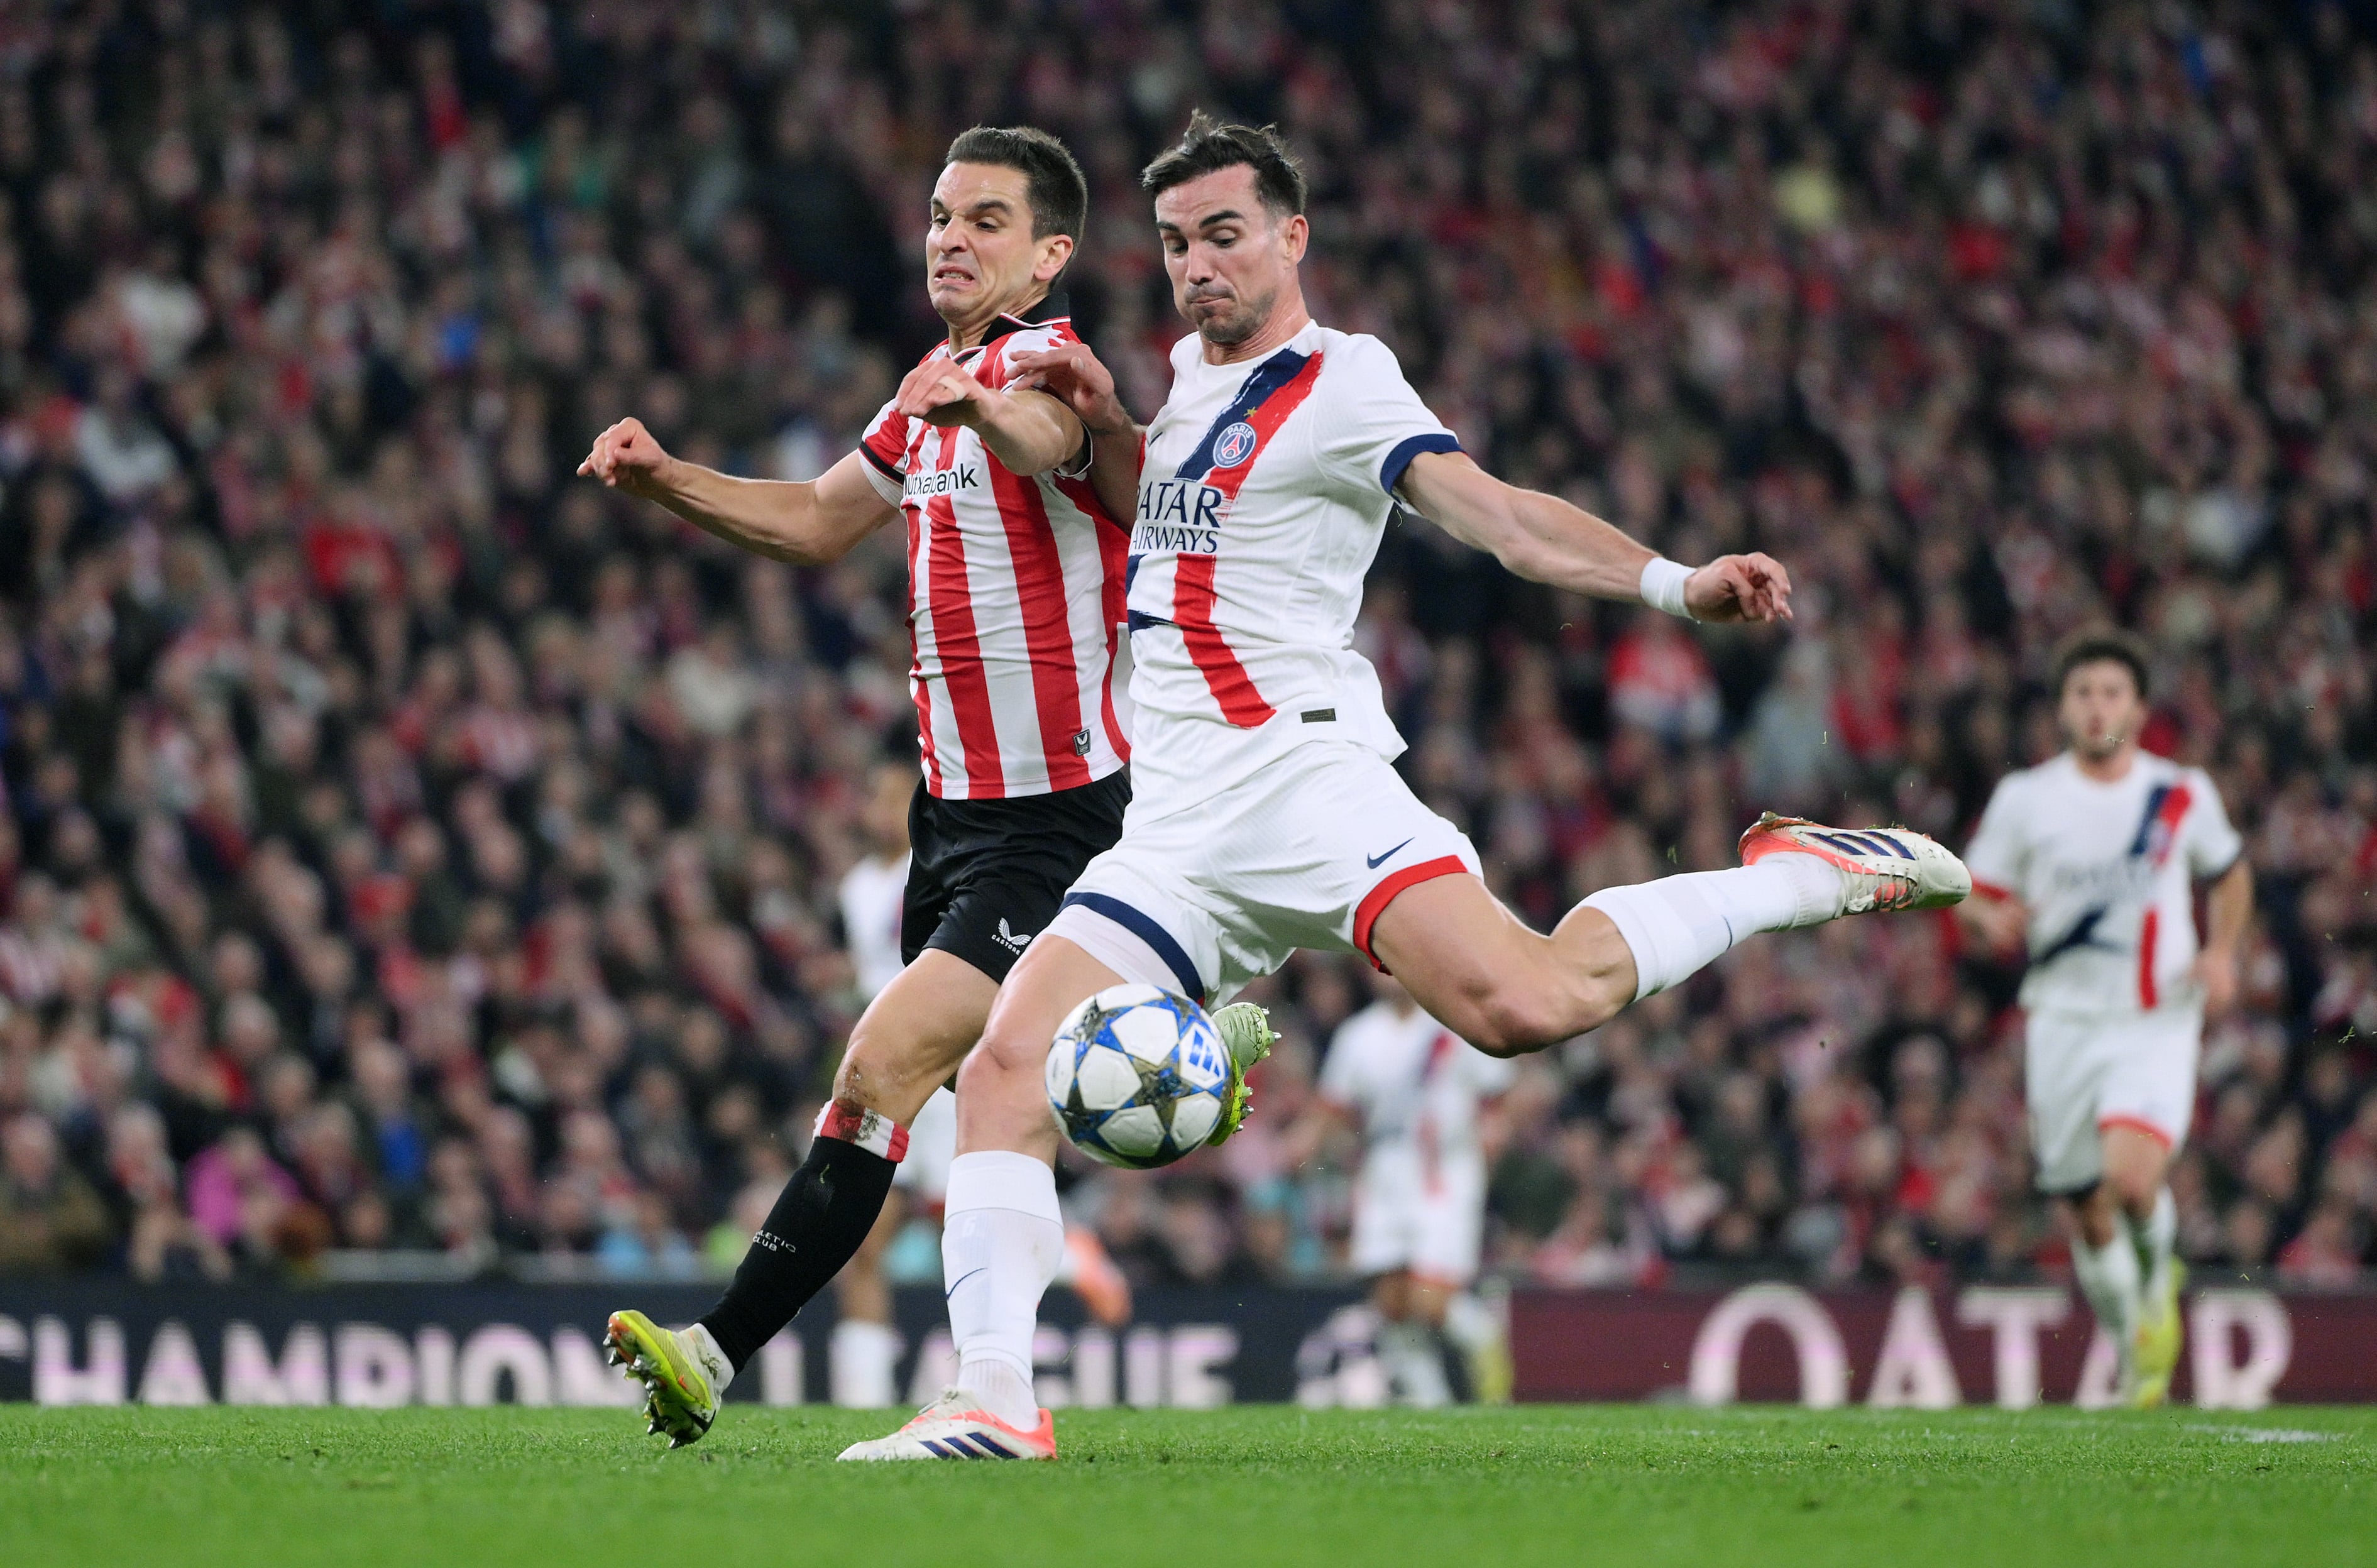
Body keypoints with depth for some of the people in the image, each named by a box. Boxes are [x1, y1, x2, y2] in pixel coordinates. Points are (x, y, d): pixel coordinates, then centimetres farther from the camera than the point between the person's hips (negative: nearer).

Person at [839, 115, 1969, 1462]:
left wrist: (1676, 583, -31)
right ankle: (996, 1401, -10)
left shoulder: (1340, 381, -2)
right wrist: (1106, 425, 18)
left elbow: (1492, 510, -15)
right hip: (1174, 832, 7)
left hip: (1303, 772, -7)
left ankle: (1804, 875, -8)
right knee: (1004, 1072, -9)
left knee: (1525, 1003, -29)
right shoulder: (1195, 371, 22)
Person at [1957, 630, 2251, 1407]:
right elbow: (1976, 891, 9)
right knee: (2086, 1219, 4)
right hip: (2064, 1018, 1)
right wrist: (1995, 919, -15)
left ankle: (2159, 1275, 9)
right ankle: (2134, 1350, 29)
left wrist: (2222, 951, 2)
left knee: (2132, 1179, -24)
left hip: (2157, 1024, -1)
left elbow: (2229, 874, 19)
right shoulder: (2024, 798, 1)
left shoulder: (2184, 795, 2)